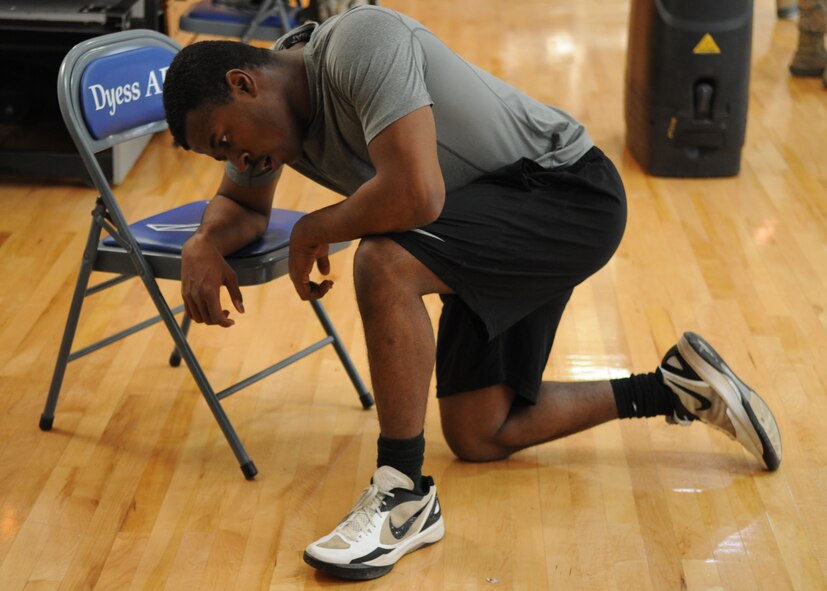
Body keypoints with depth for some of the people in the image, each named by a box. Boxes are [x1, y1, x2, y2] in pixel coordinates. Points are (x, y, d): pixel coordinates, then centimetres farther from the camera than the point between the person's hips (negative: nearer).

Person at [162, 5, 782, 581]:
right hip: (497, 227, 10)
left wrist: (312, 231, -18)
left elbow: (416, 195, -37)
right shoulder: (271, 106, 1)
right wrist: (204, 243, -5)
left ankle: (405, 496, -18)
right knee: (478, 436, 11)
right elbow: (243, 207, 19)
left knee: (382, 264, -33)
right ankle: (677, 388, 22)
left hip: (569, 188, -10)